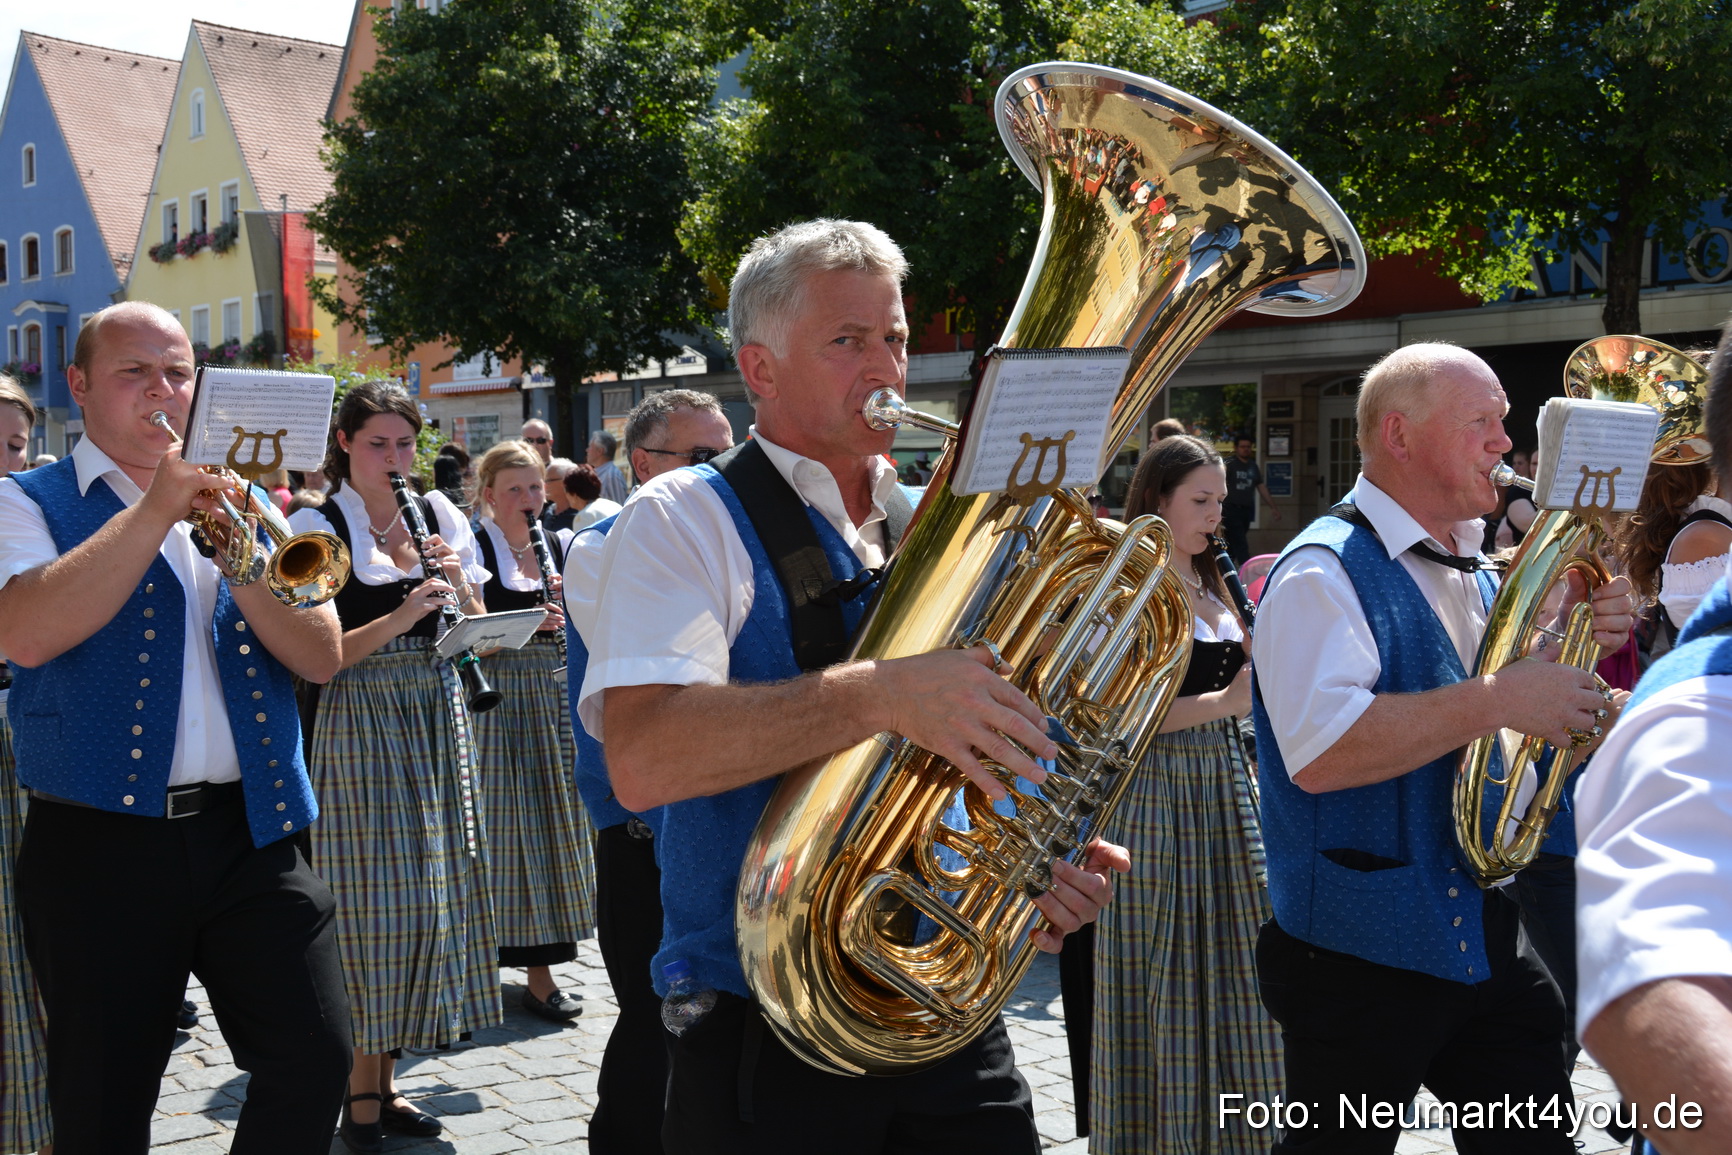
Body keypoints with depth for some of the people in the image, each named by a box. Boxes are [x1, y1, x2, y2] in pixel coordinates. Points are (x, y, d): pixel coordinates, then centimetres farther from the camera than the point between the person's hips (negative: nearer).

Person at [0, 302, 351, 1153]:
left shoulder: (239, 500, 14)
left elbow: (321, 658, 4)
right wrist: (155, 510, -18)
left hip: (249, 831, 3)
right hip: (99, 848, -3)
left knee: (316, 1057, -1)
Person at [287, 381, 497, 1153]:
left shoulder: (440, 513, 9)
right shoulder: (317, 526, -4)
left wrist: (458, 581, -7)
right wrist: (402, 616, -23)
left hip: (437, 715, 5)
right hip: (362, 721, -5)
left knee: (430, 890, 7)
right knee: (373, 899, -3)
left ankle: (386, 1081, 21)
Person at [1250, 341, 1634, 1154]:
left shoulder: (1477, 577, 13)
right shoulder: (1323, 573, -14)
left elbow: (1533, 736, 19)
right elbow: (1322, 752, -29)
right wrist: (1500, 699, -26)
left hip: (1487, 943, 8)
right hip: (1361, 957, -8)